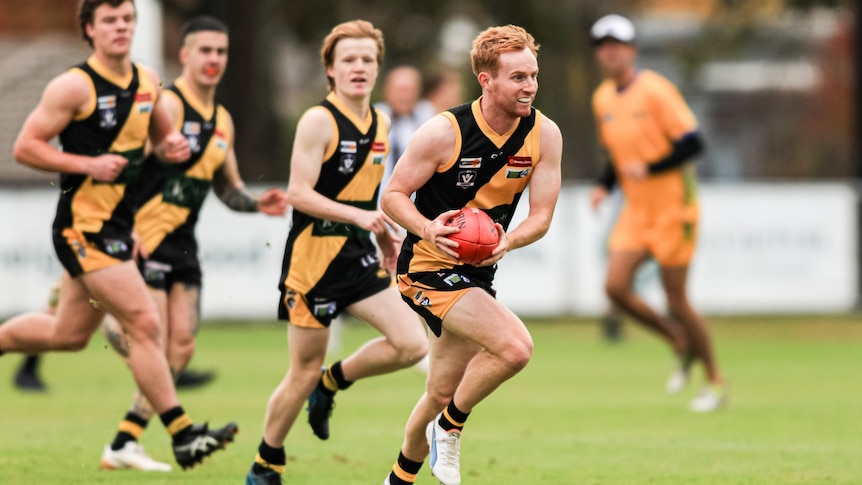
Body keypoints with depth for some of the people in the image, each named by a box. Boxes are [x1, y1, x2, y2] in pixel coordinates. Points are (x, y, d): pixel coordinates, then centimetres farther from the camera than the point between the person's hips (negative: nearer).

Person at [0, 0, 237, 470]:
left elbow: (160, 135, 25)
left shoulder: (147, 81, 8)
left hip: (118, 225, 8)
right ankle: (183, 436, -11)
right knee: (144, 323, -13)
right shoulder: (74, 87, -13)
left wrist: (171, 146, 1)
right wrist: (89, 164, -21)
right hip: (82, 224, -8)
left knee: (68, 335, 17)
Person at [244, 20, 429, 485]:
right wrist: (359, 216, -26)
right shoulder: (318, 120, -12)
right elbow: (299, 193, -19)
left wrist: (385, 235, 19)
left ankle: (331, 383, 16)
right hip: (313, 256, -7)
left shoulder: (379, 124, 10)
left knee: (412, 344, -8)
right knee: (304, 371, -2)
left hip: (359, 257, 7)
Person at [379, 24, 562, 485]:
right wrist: (428, 228, -31)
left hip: (478, 273, 6)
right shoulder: (444, 132, -20)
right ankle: (449, 428, -3)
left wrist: (508, 241, -24)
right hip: (429, 268, -6)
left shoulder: (545, 134, -6)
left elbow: (541, 216, -2)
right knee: (514, 346, -26)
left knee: (442, 393, 17)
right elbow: (394, 195, -11)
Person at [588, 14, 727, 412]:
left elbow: (692, 143, -17)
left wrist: (649, 169, -23)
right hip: (635, 210, 7)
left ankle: (715, 382, 13)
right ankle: (682, 345, 16)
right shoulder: (602, 99, 8)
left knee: (675, 299, -5)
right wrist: (604, 185, 4)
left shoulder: (655, 91, -14)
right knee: (616, 286, -8)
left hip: (672, 205, -7)